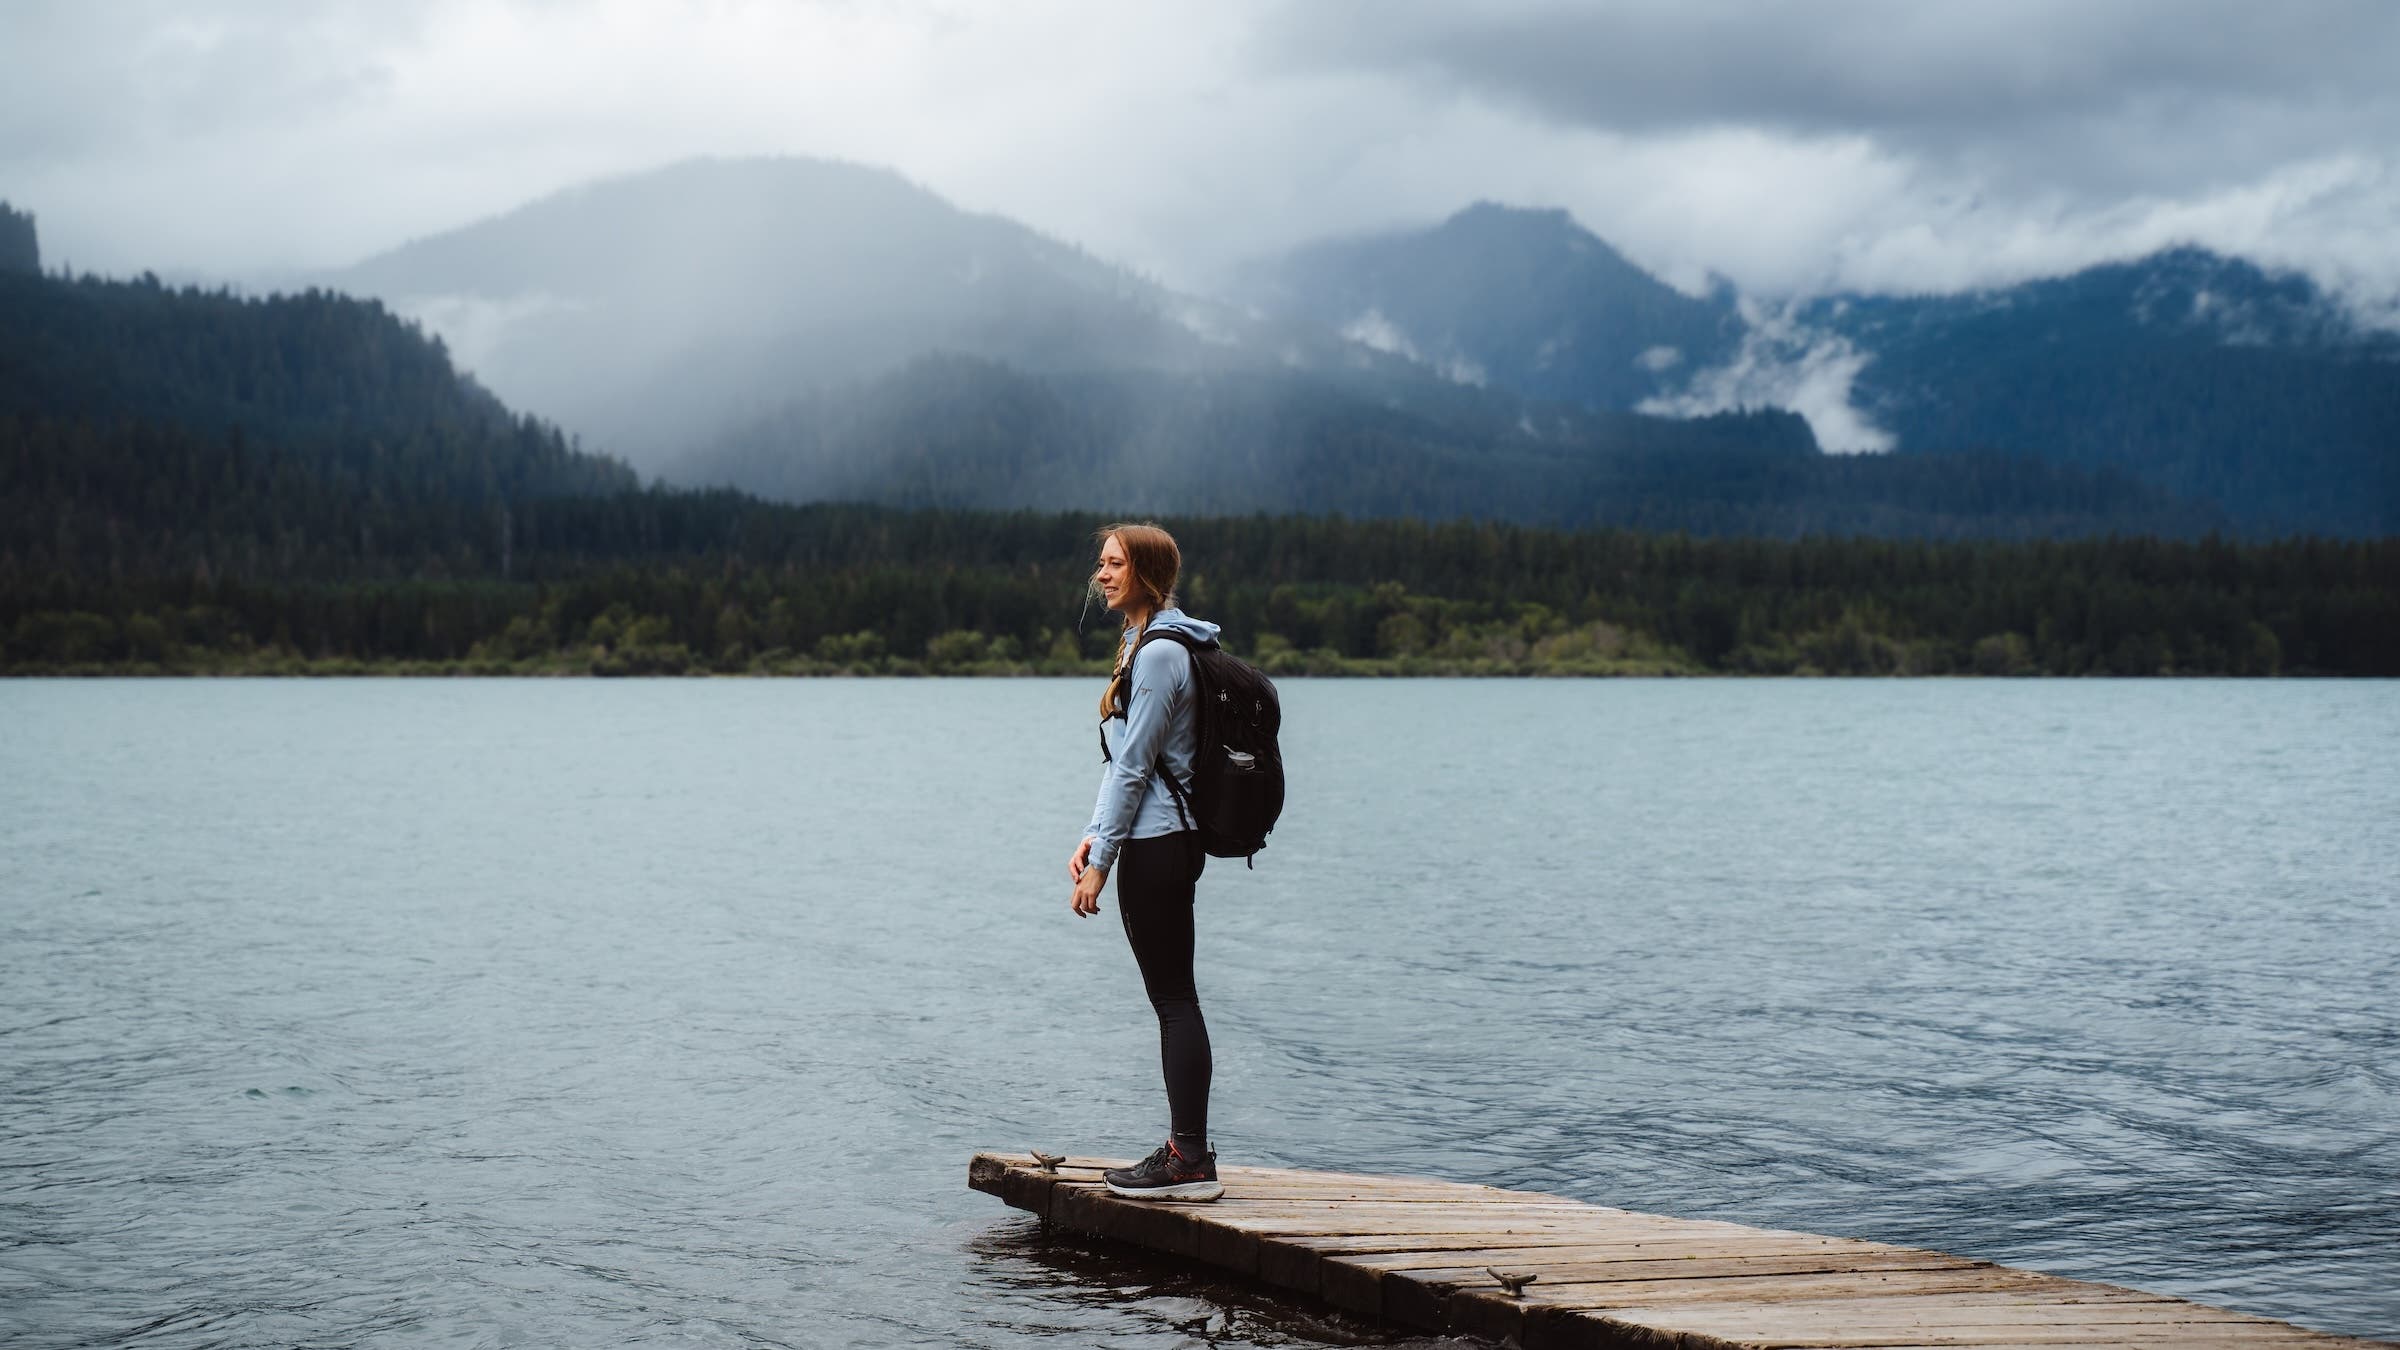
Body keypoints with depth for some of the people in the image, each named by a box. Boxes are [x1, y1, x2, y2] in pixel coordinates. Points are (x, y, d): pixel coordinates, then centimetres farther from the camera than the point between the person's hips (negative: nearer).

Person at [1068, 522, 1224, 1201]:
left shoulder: (1160, 653, -15)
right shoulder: (1146, 644, 17)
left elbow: (1133, 765, -17)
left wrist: (1101, 862, -15)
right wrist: (1093, 836, 10)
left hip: (1156, 846, -10)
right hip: (1165, 841, 10)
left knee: (1174, 998, -7)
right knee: (1172, 998, 12)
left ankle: (1191, 1159, -4)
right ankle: (1186, 1149, 18)